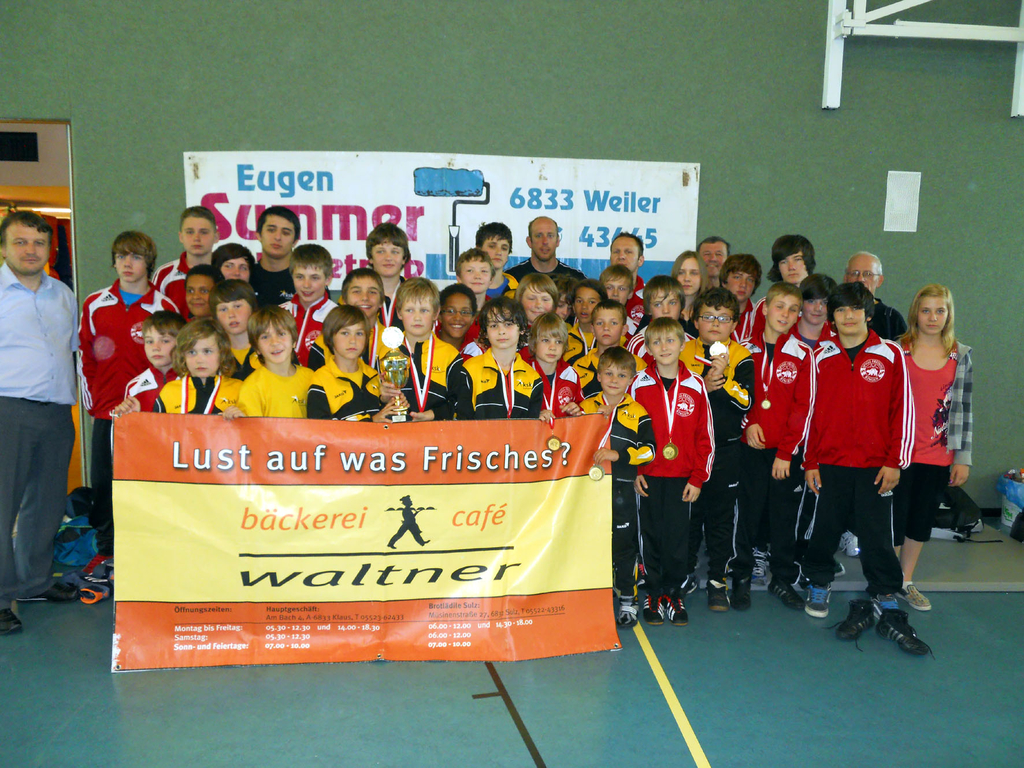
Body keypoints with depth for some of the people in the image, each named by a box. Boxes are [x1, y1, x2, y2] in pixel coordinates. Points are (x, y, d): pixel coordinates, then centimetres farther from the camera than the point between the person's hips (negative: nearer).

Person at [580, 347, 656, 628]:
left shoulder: (638, 412, 0)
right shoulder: (586, 407, 6)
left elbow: (648, 450, -6)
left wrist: (618, 454, -17)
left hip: (621, 488, -2)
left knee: (623, 542, 4)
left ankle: (627, 599, 17)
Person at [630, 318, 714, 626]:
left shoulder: (695, 386, 1)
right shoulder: (639, 384, -1)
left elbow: (705, 435, 4)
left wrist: (698, 477, 0)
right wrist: (633, 470, -4)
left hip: (682, 477, 1)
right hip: (648, 476, 0)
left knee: (678, 536, 5)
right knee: (650, 535, 7)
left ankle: (674, 594, 20)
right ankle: (653, 594, 21)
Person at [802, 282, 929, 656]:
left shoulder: (891, 355, 1)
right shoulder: (821, 358, 4)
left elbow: (902, 410, 1)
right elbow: (811, 411, 7)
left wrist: (895, 461, -3)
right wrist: (809, 461, 4)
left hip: (875, 466, -1)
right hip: (830, 464, 1)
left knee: (878, 537, 2)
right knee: (824, 530, 7)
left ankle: (887, 611, 14)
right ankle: (819, 587, 30)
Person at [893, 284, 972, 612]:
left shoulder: (960, 356, 4)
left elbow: (964, 408, 6)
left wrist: (963, 457, 3)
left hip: (938, 456, 3)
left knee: (921, 519, 14)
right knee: (893, 518, 2)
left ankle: (906, 582, 29)